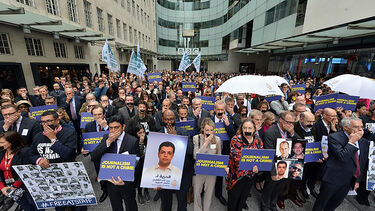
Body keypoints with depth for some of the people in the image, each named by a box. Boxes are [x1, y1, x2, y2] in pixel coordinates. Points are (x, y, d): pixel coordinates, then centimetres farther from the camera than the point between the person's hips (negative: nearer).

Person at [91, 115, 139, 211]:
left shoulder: (133, 141, -20)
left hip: (127, 183, -3)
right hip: (110, 182, 4)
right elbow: (93, 157, -14)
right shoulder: (106, 137, -6)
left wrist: (125, 181, -25)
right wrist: (108, 141, -25)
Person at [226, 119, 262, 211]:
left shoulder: (258, 140, -4)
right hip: (237, 175, -4)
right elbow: (236, 158, -22)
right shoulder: (235, 140, -18)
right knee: (233, 197, 15)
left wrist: (257, 166, -19)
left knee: (244, 197, 25)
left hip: (251, 175, 4)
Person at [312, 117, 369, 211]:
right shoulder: (334, 137, -19)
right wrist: (351, 142, -23)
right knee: (322, 202, 10)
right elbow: (342, 158, -29)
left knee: (336, 202, 21)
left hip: (349, 180, 6)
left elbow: (363, 163, 12)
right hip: (333, 178, -6)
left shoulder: (364, 142, 3)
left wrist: (358, 180, 12)